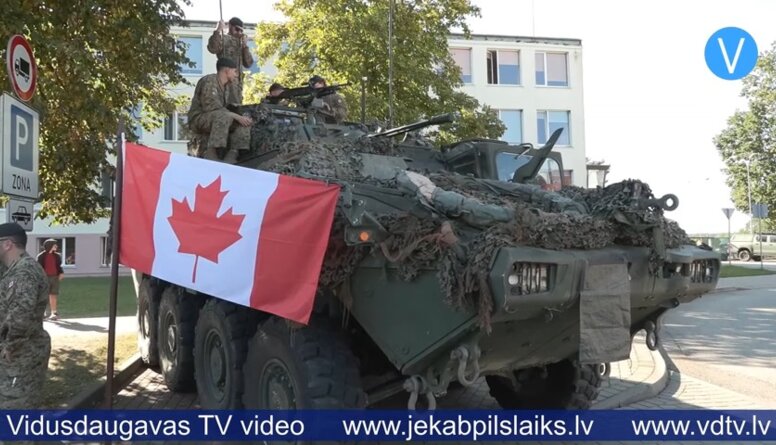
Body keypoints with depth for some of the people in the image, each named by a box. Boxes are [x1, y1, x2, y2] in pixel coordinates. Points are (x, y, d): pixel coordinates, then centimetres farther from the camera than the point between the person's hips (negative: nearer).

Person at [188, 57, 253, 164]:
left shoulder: (225, 88, 14)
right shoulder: (209, 81, -14)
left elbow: (225, 107, 9)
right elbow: (212, 107, -24)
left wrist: (239, 117, -8)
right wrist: (236, 116, -26)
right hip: (199, 118, -9)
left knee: (244, 121, -9)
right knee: (224, 116, -36)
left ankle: (232, 155, -19)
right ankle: (211, 152, -36)